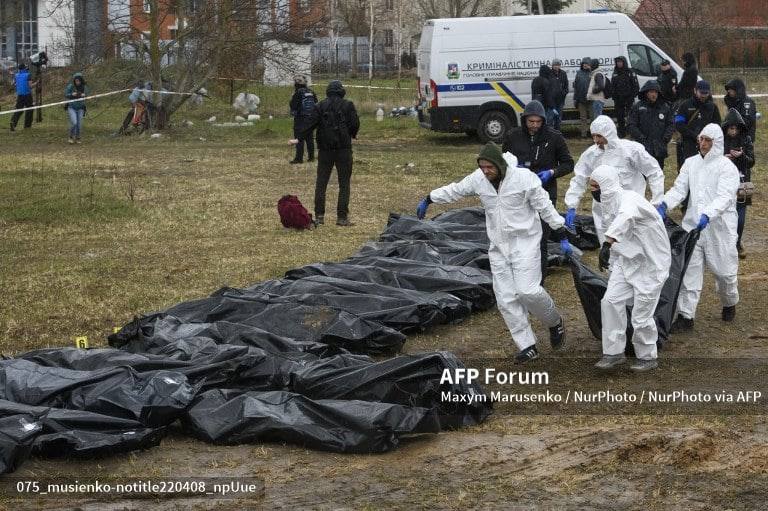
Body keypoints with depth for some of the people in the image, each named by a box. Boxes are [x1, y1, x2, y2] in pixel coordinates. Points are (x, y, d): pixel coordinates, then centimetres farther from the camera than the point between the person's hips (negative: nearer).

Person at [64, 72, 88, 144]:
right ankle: (71, 137, 4)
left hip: (80, 108, 3)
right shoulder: (70, 86, -12)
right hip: (71, 108, -3)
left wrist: (84, 95, -12)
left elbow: (86, 94, 12)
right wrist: (72, 95, -24)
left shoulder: (84, 87, -4)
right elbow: (65, 95, -5)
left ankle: (77, 138, 19)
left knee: (79, 124, 2)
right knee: (74, 123, -16)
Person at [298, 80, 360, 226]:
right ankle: (342, 217, -1)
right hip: (343, 148, -2)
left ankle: (319, 216, 5)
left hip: (325, 148, 2)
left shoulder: (320, 106, 2)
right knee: (344, 184, 3)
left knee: (321, 183, 8)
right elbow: (355, 124, -3)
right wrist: (352, 135, 16)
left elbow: (310, 124, -4)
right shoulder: (348, 105, -2)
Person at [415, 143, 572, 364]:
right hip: (498, 246, 5)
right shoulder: (478, 179, -4)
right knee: (506, 299, -1)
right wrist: (428, 200, 24)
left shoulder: (524, 178, -17)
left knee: (528, 290, -16)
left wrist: (562, 236, -9)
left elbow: (545, 206, -10)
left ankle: (555, 322, 13)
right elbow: (454, 190, 14)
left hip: (525, 243, -5)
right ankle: (528, 346, 5)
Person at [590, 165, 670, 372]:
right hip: (626, 260, 8)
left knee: (641, 313, -1)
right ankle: (614, 352, 3)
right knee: (611, 301, -6)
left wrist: (607, 244, -62)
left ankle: (648, 357, 18)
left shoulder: (629, 199, -27)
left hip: (650, 263, -8)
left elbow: (625, 218, -49)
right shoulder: (609, 202, 3)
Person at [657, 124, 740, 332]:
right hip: (692, 225, 3)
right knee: (688, 270, -2)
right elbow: (679, 189, 0)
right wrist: (664, 204, -20)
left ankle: (729, 304, 38)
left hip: (719, 227, -3)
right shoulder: (691, 163, 7)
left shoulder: (727, 167, -8)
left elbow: (724, 197, -20)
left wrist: (707, 215, -37)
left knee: (724, 270, 10)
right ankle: (685, 316, 1)